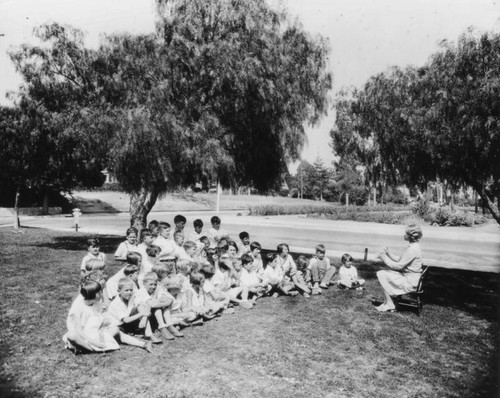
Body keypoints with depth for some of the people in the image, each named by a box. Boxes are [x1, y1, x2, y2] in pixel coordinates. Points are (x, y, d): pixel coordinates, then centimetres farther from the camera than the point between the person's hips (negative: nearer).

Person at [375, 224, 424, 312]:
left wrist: (384, 258, -12)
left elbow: (399, 266, -21)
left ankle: (389, 305, 2)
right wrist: (388, 254, 7)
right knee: (381, 273, 7)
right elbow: (400, 260, 14)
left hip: (410, 282, -10)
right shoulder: (413, 246, 9)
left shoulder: (412, 249, -23)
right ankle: (387, 302, 10)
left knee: (383, 276, -9)